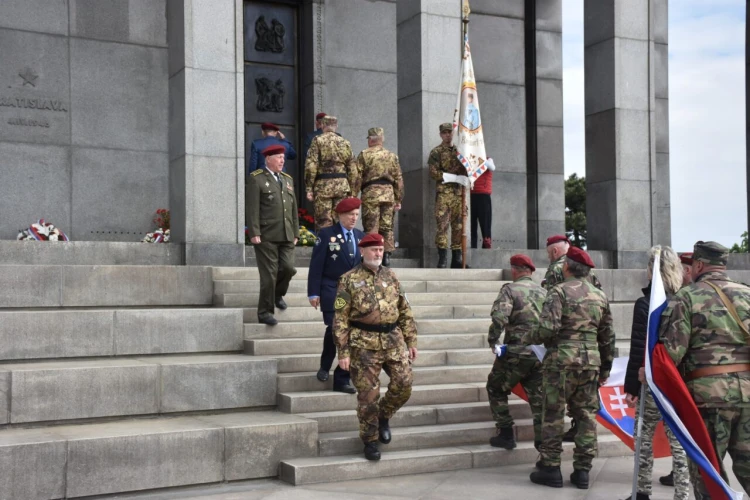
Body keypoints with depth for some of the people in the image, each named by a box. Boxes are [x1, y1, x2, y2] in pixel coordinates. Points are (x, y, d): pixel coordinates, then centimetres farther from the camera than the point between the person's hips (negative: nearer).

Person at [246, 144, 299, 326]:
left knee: (288, 268, -5)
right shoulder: (257, 179, -1)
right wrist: (254, 233, -15)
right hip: (266, 236, -5)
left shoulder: (288, 179, 18)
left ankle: (278, 294, 26)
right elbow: (253, 208, -8)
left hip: (286, 236, 5)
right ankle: (265, 312, 7)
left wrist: (296, 233, 15)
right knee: (269, 274, -3)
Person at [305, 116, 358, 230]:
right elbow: (352, 169, 11)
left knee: (324, 221, -2)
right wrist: (351, 191, 17)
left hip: (323, 184, -3)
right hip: (342, 184, 4)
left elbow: (311, 166, -9)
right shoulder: (345, 143, 10)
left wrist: (309, 188, -6)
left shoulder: (318, 141, -2)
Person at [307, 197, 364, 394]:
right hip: (331, 291, -4)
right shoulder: (326, 234, -1)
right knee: (334, 328, -20)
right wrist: (313, 293, -9)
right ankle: (325, 366, 7)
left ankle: (342, 380, 10)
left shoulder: (361, 236, 12)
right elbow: (316, 265, -4)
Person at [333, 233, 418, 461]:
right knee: (368, 394, 1)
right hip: (364, 343, -4)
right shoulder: (349, 280, -2)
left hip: (393, 339, 4)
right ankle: (370, 441, 17)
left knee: (403, 384, -3)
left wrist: (411, 341, 10)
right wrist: (343, 352, -9)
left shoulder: (390, 277, 11)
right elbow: (340, 318, -4)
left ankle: (384, 416, 25)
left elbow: (405, 311, 15)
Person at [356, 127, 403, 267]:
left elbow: (357, 177, -4)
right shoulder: (392, 156, 12)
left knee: (371, 227, -1)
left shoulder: (364, 155, 1)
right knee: (387, 227, 9)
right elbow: (398, 179, 11)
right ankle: (387, 256, 7)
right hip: (389, 194, 4)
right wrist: (398, 200, 15)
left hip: (371, 193, -3)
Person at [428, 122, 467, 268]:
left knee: (458, 225, 4)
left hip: (459, 192, 4)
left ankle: (457, 259, 8)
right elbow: (433, 173, -6)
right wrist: (453, 176, -13)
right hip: (444, 192, -4)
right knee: (442, 225, -9)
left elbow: (465, 168, 23)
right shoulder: (436, 152, 4)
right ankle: (442, 258, -8)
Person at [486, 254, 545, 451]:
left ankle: (506, 435, 14)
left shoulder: (510, 289, -6)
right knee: (538, 398, 11)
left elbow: (499, 318, -20)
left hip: (516, 352, -4)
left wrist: (492, 340, -6)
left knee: (496, 390, 16)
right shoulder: (543, 292, 10)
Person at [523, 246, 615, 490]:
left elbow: (548, 328, -19)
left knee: (553, 415, 3)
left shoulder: (559, 291, -8)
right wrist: (605, 368, 22)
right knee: (587, 415, 9)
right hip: (591, 360, 5)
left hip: (561, 360, -5)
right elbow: (607, 336, 15)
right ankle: (582, 470, 12)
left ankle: (550, 468, 7)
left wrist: (527, 338, -1)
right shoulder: (600, 296, 11)